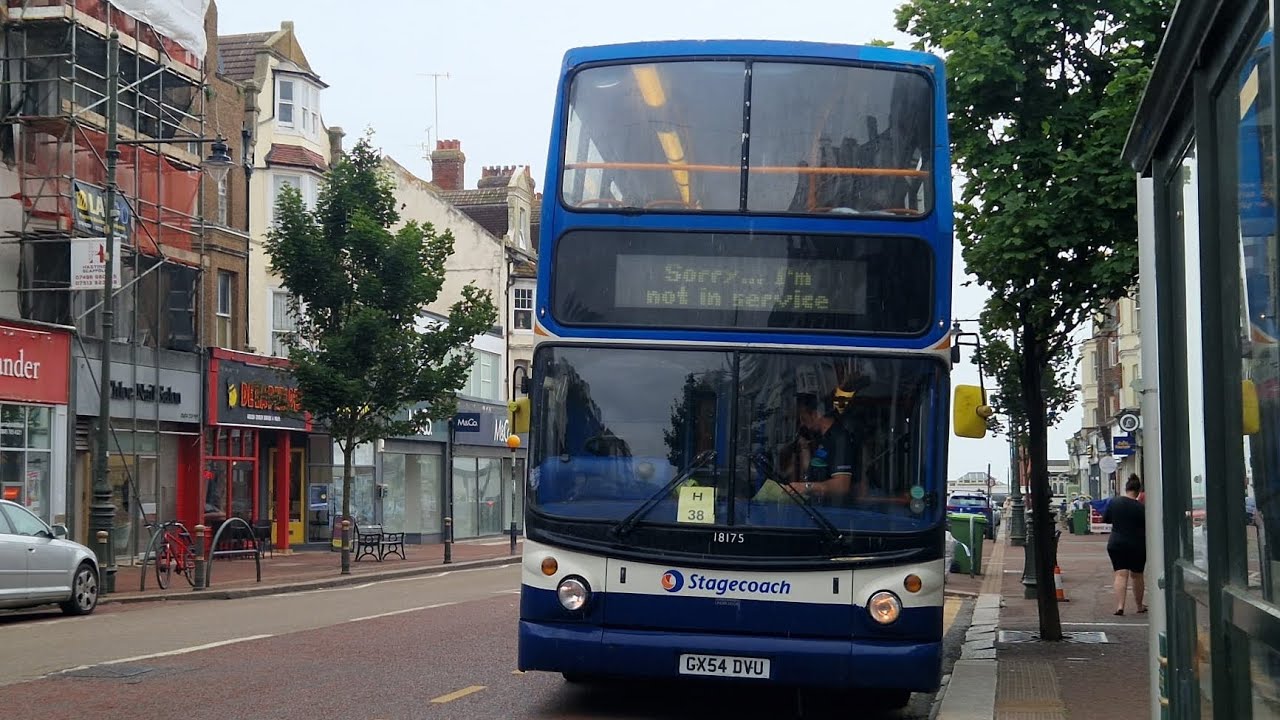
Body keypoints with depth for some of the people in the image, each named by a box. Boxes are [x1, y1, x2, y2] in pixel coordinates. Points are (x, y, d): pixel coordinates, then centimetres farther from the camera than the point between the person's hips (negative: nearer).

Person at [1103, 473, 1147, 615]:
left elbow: (1105, 519, 9)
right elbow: (1147, 527, -8)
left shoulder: (1113, 502, -3)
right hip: (1137, 545, -1)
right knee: (1137, 575, 14)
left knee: (1121, 575, -4)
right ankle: (1140, 606, 28)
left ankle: (1119, 606, -20)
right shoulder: (1139, 507, -12)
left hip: (1116, 544, 1)